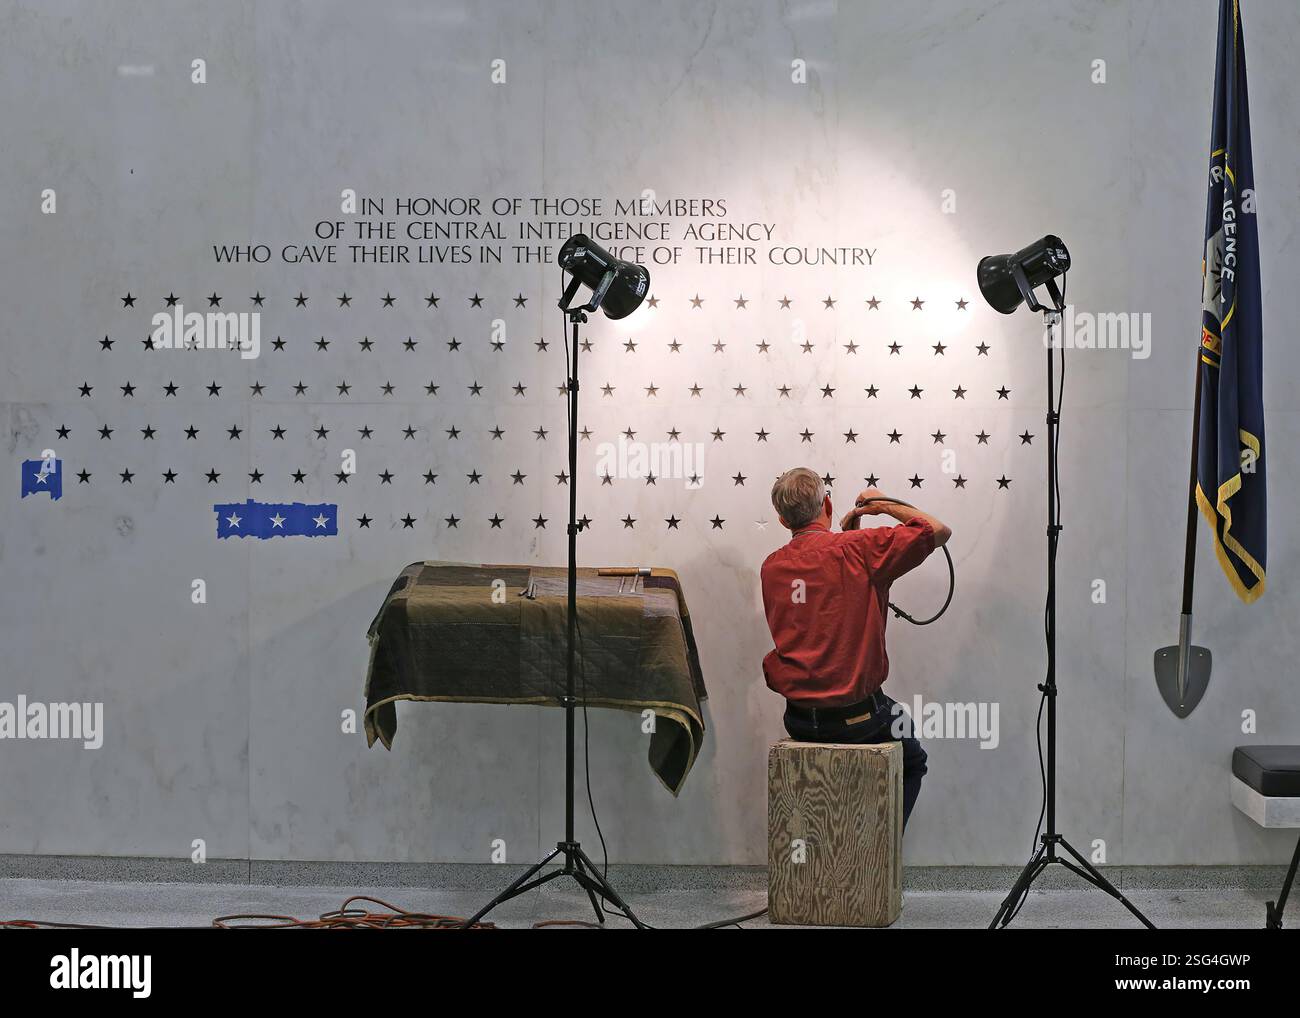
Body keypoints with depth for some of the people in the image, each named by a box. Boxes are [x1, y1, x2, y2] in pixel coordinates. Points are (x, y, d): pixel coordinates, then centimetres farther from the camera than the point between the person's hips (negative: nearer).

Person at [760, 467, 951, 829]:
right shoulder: (857, 548, -14)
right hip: (858, 714, -4)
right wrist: (887, 505, 5)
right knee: (911, 764, 25)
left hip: (799, 721, 4)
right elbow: (939, 531, -8)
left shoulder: (771, 567, 0)